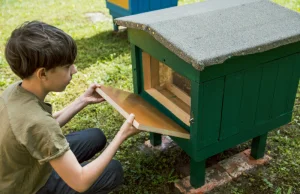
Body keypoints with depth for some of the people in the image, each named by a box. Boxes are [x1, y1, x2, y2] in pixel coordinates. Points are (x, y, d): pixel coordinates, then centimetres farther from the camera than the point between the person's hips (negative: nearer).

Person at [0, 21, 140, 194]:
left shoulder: (15, 91, -12)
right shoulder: (36, 121, -38)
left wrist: (82, 101, 2)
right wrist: (122, 135, -26)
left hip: (22, 173, 7)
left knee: (96, 137, 11)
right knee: (114, 171, -3)